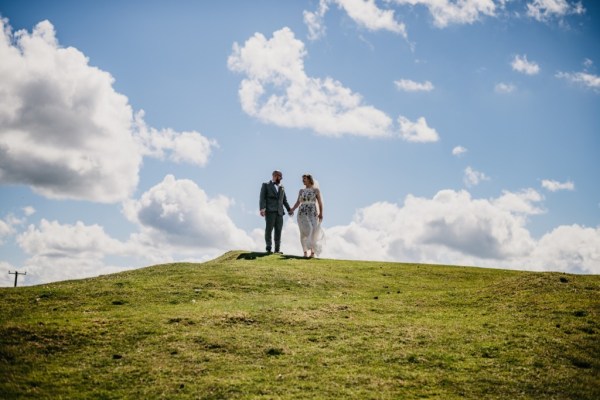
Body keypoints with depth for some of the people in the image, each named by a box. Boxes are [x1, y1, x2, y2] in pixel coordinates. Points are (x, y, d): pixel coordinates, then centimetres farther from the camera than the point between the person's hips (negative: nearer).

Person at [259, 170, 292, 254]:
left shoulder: (281, 187, 24)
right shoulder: (266, 185, 10)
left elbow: (284, 200, 24)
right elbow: (262, 197, -1)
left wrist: (289, 209, 11)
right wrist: (262, 208, -16)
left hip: (279, 212, 4)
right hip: (270, 211, -4)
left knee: (278, 230, -2)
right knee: (269, 229, -9)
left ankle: (277, 249, -1)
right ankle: (268, 248, -6)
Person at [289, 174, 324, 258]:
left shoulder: (316, 190, 3)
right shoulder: (301, 191, 13)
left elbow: (320, 202, -2)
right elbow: (298, 203, 12)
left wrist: (321, 213, -13)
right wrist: (292, 210, -5)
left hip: (312, 213, -3)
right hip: (302, 213, 3)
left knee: (313, 232, -9)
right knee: (304, 232, -4)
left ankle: (313, 252, -4)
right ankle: (305, 252, 0)